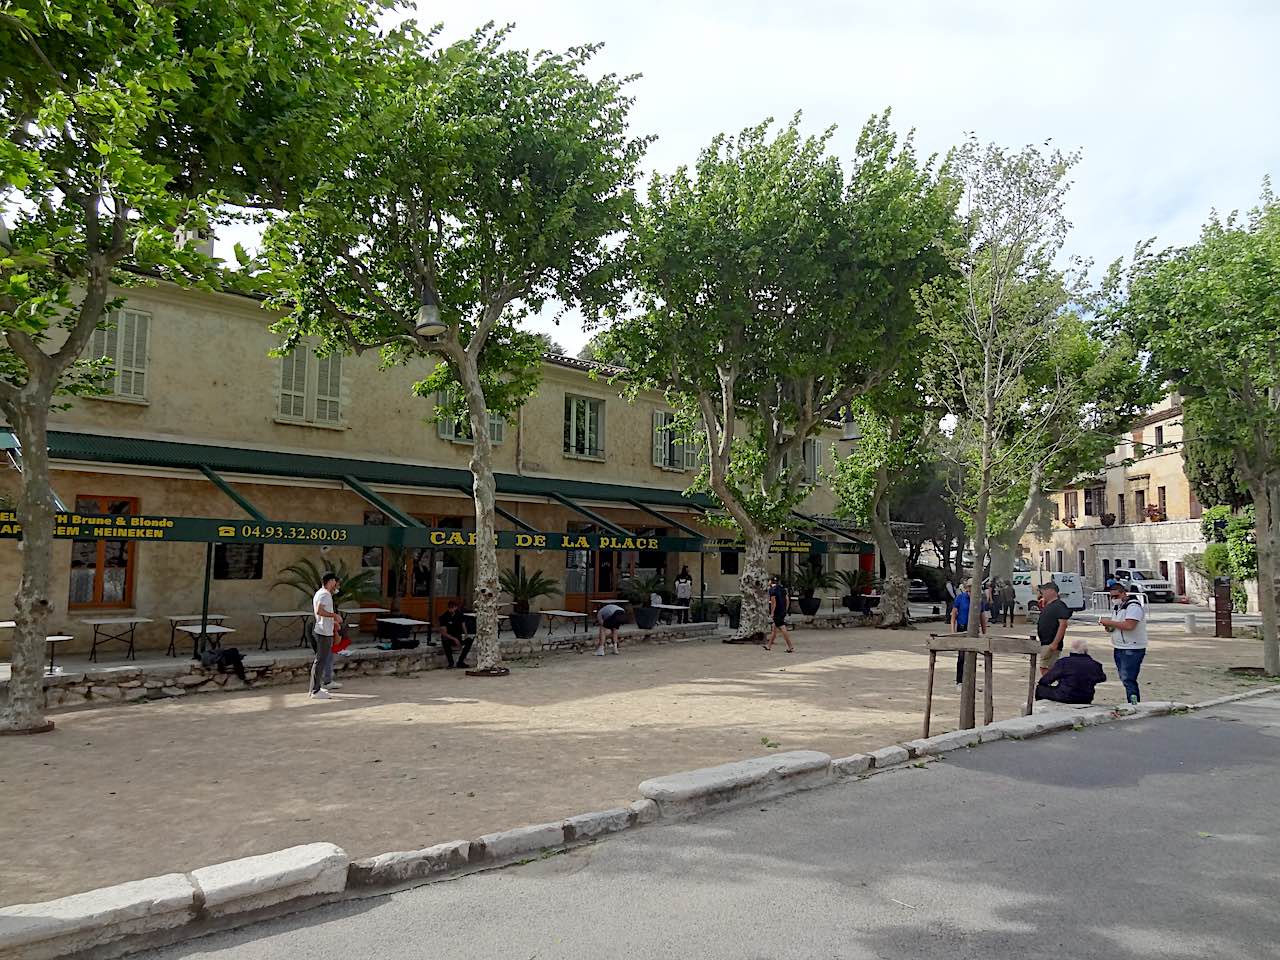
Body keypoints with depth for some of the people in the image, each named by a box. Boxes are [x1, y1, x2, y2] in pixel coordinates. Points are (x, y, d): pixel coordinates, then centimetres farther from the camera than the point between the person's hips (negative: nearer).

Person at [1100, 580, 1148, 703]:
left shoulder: (1133, 606, -14)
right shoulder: (1117, 606, 16)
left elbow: (1129, 625, -27)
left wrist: (1110, 622, -18)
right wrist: (1109, 627, 3)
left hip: (1132, 649, -9)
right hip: (1119, 648, 9)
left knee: (1128, 679, -15)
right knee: (1124, 678, 11)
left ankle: (1134, 703, -16)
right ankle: (1133, 704, 17)